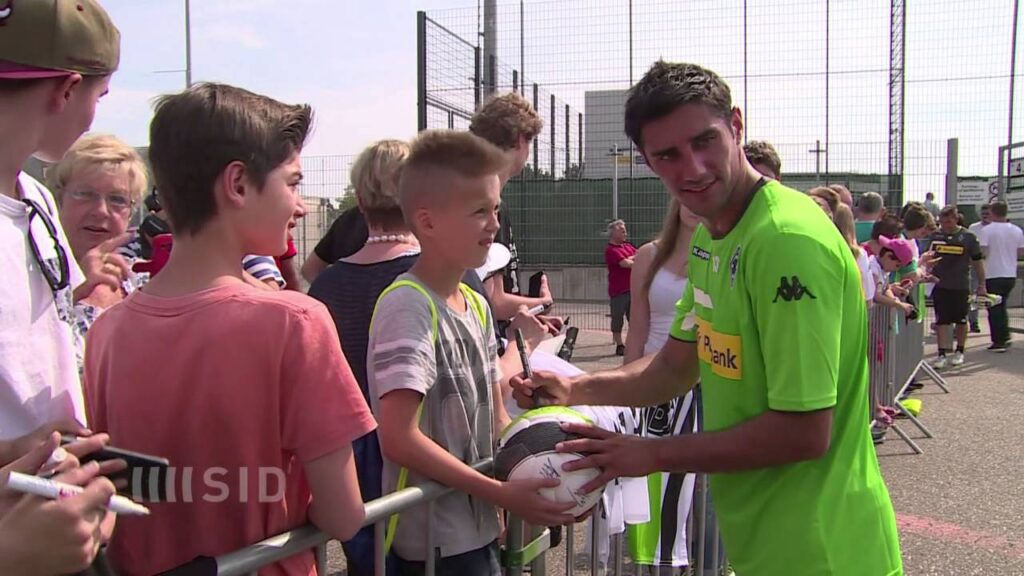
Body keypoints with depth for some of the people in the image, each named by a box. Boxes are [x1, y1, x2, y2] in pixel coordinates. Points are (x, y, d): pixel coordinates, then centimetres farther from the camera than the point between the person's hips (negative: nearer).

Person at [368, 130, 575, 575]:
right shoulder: (407, 307, -19)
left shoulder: (477, 306, 6)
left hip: (479, 529, 8)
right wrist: (501, 493, -22)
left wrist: (540, 474, -5)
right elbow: (399, 439, -25)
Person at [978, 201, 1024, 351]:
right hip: (1011, 275, 5)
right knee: (1002, 306, 21)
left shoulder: (987, 230, -12)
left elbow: (983, 252, -18)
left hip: (993, 274, -5)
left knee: (994, 309, 2)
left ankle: (998, 342, 3)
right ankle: (1005, 336, 18)